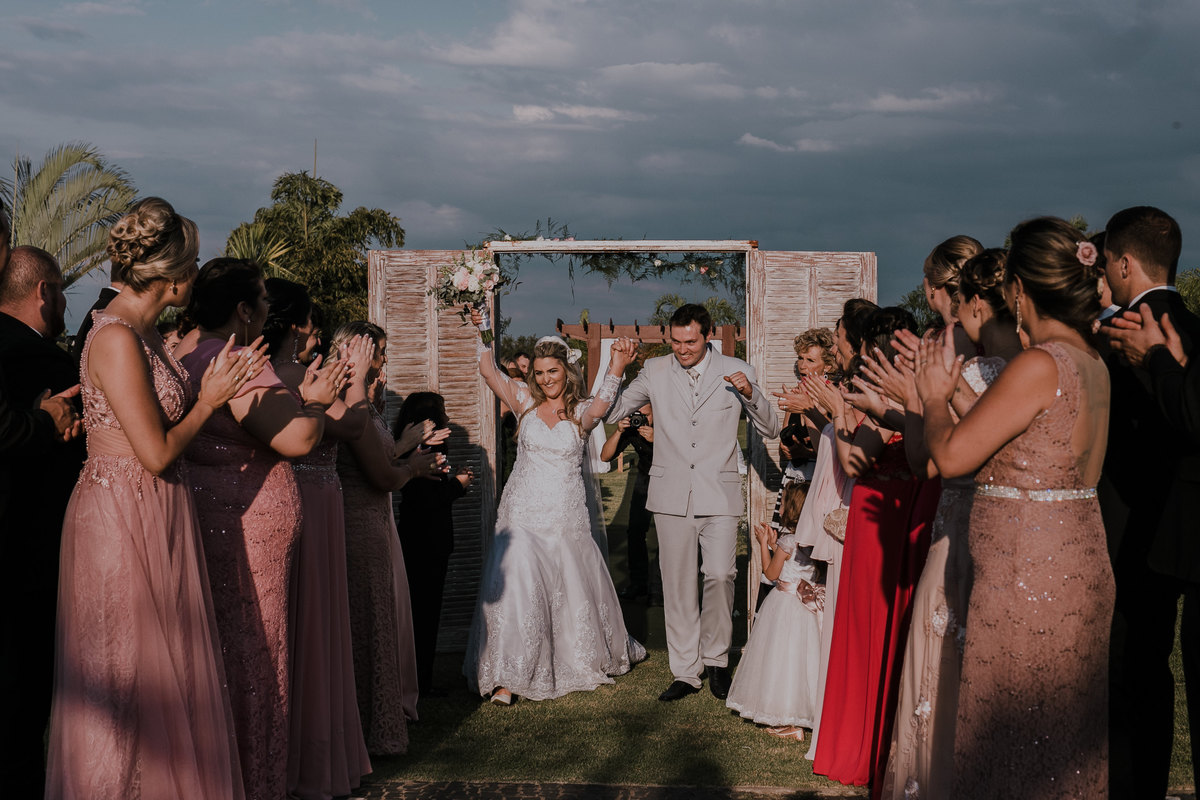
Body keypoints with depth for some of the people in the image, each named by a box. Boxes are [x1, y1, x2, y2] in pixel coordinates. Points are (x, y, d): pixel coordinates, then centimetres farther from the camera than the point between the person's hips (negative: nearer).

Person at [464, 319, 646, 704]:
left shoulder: (582, 411, 1)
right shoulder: (525, 401, 3)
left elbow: (604, 400, -21)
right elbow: (488, 371, -7)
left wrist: (617, 367, -38)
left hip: (568, 519, 0)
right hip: (524, 515, 0)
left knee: (576, 589, 14)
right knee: (515, 587, -11)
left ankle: (586, 658, 40)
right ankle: (506, 675, -3)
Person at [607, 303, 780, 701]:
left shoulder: (737, 372, 3)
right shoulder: (655, 372, 7)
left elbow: (770, 430, 6)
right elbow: (612, 411, 13)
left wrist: (751, 394, -13)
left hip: (719, 494, -1)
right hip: (672, 496, 2)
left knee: (719, 576, -11)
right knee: (677, 585, 5)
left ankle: (716, 659, 12)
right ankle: (685, 672, 16)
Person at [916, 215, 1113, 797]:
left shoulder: (1038, 364, -18)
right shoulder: (1093, 364, 9)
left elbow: (951, 455, -18)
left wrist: (935, 398, 2)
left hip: (1027, 576, -9)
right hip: (1080, 570, 9)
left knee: (1012, 747, 1)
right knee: (1064, 742, 18)